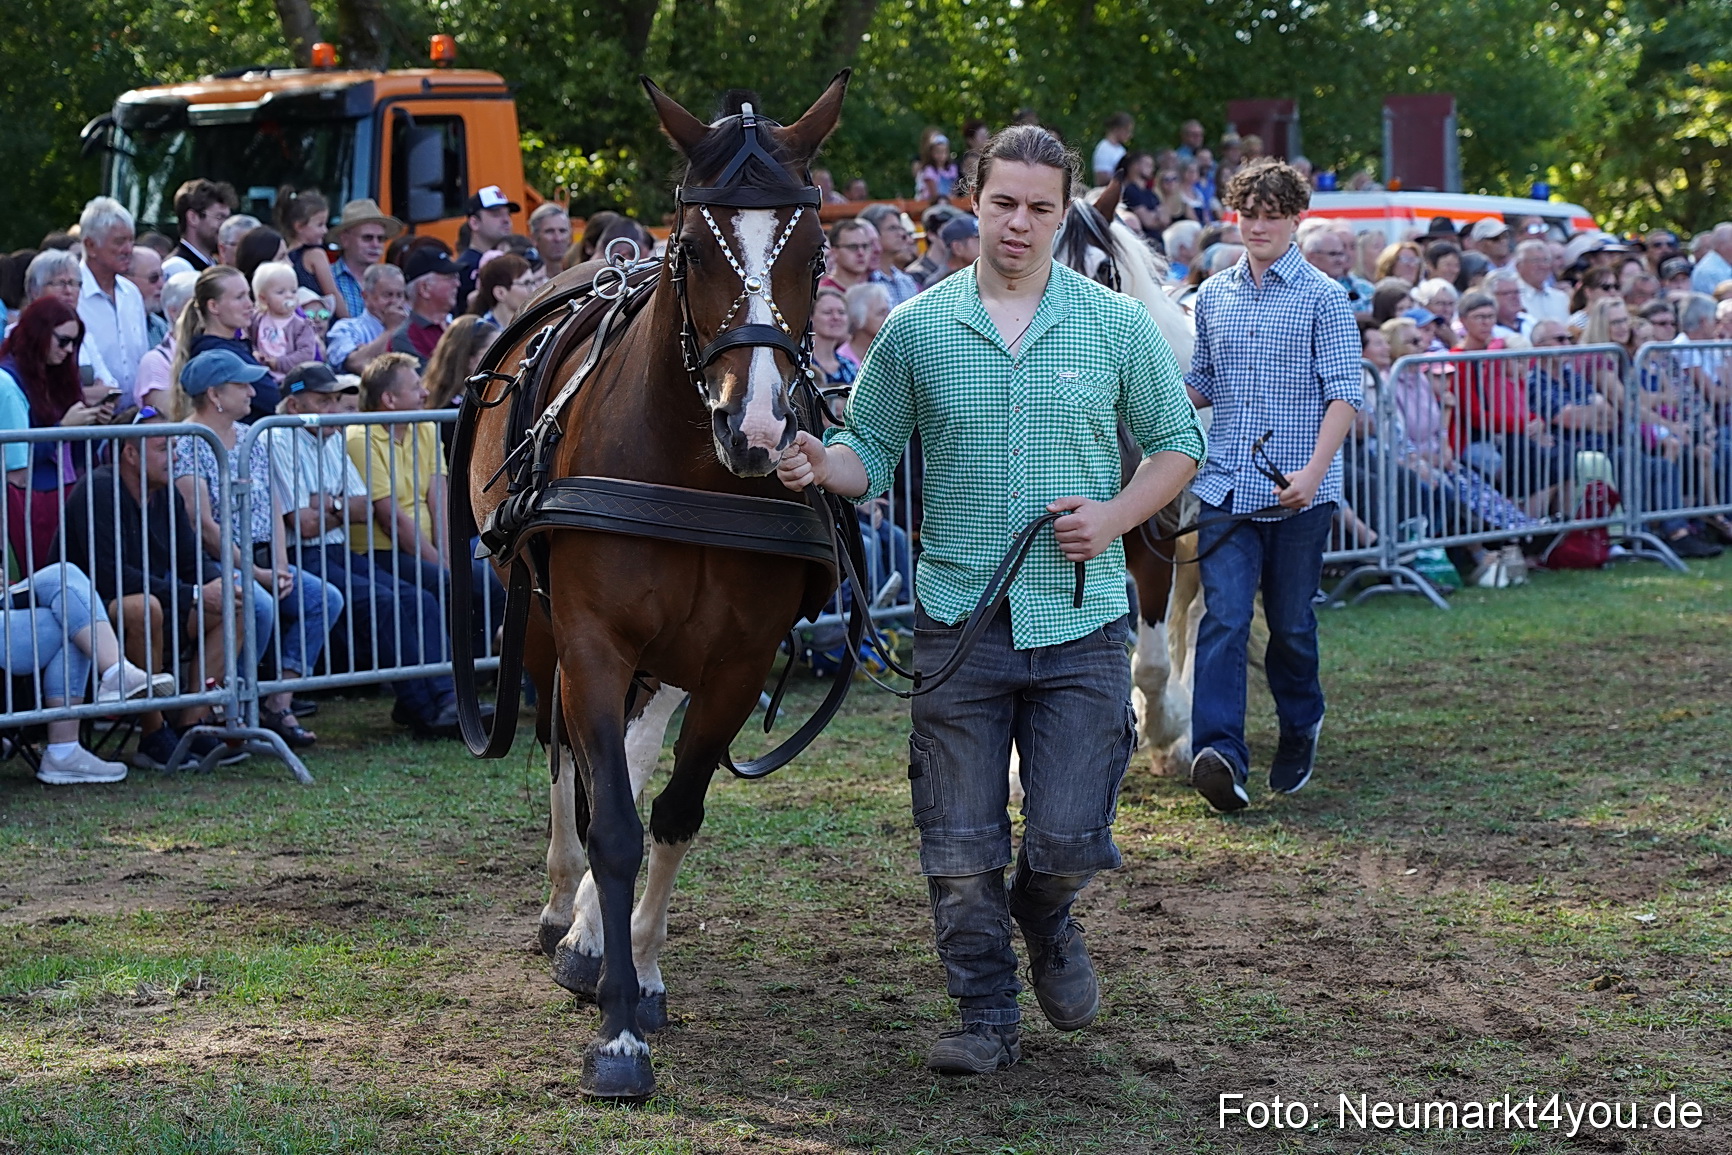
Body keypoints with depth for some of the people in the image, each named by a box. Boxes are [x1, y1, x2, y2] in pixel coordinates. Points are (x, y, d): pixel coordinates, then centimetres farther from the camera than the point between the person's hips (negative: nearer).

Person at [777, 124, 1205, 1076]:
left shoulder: (1117, 326, 3)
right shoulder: (916, 330, 3)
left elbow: (1176, 441, 10)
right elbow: (871, 452, 7)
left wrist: (1117, 515, -7)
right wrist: (819, 465, -15)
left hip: (1080, 622, 0)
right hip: (958, 620, 0)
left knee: (1070, 838, 0)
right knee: (960, 846, 3)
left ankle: (1046, 922, 34)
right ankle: (986, 1016, 18)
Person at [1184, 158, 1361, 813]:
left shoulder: (1321, 298, -2)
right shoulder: (1212, 298, 11)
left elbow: (1345, 393, -7)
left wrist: (1313, 472, -18)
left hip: (1298, 494, -3)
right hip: (1225, 487, 3)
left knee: (1291, 623, 9)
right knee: (1223, 619, -11)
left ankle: (1300, 729, 33)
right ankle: (1220, 754, -21)